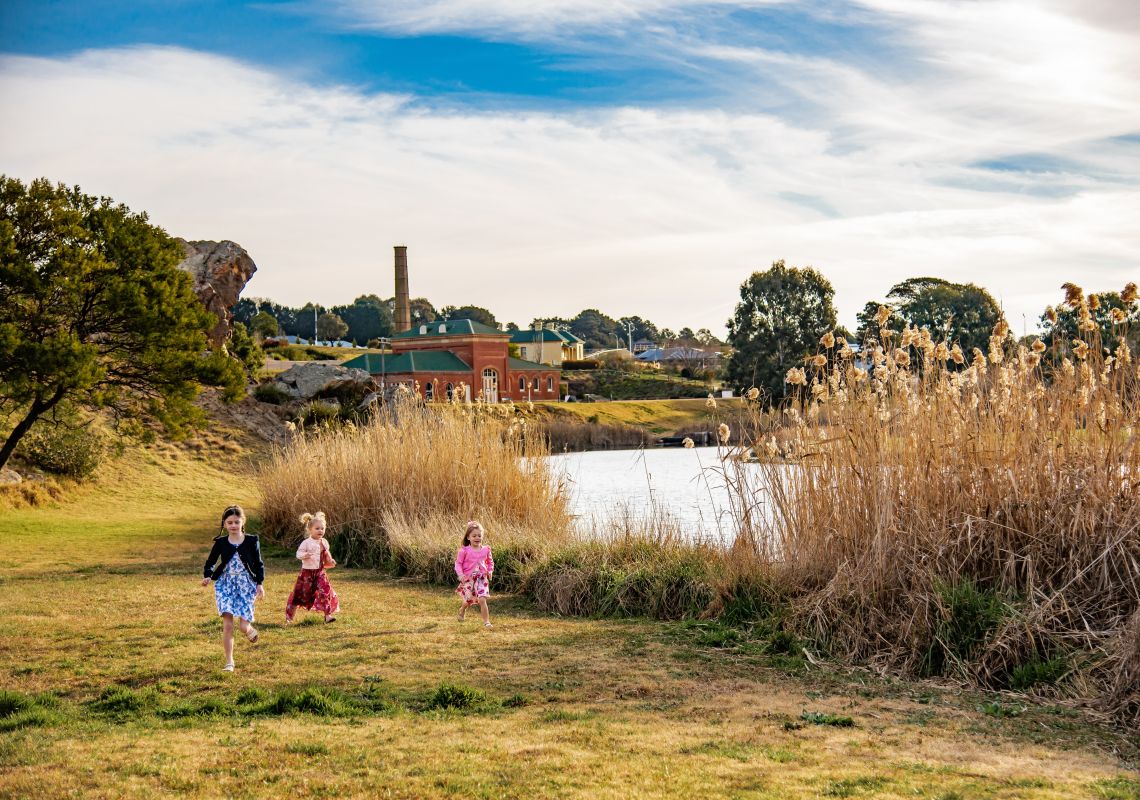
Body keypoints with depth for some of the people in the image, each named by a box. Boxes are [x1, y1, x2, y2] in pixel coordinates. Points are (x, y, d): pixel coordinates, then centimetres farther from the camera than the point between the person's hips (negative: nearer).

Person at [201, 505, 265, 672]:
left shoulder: (251, 541, -1)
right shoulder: (220, 543, 0)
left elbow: (259, 564, 4)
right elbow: (210, 562, 5)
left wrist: (260, 584, -4)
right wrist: (207, 576, -14)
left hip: (246, 584, 0)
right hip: (225, 584, 1)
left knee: (243, 626, -6)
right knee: (227, 624, -10)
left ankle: (251, 630, 34)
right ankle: (229, 661, 2)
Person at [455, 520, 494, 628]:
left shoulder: (486, 550, 0)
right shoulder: (464, 551, -10)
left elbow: (490, 562, 15)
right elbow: (458, 563, -6)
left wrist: (490, 571, -3)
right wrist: (460, 575, -20)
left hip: (481, 579, 1)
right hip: (468, 579, -1)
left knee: (482, 600, -14)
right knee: (468, 601, 14)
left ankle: (486, 621, -8)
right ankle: (462, 610, 50)